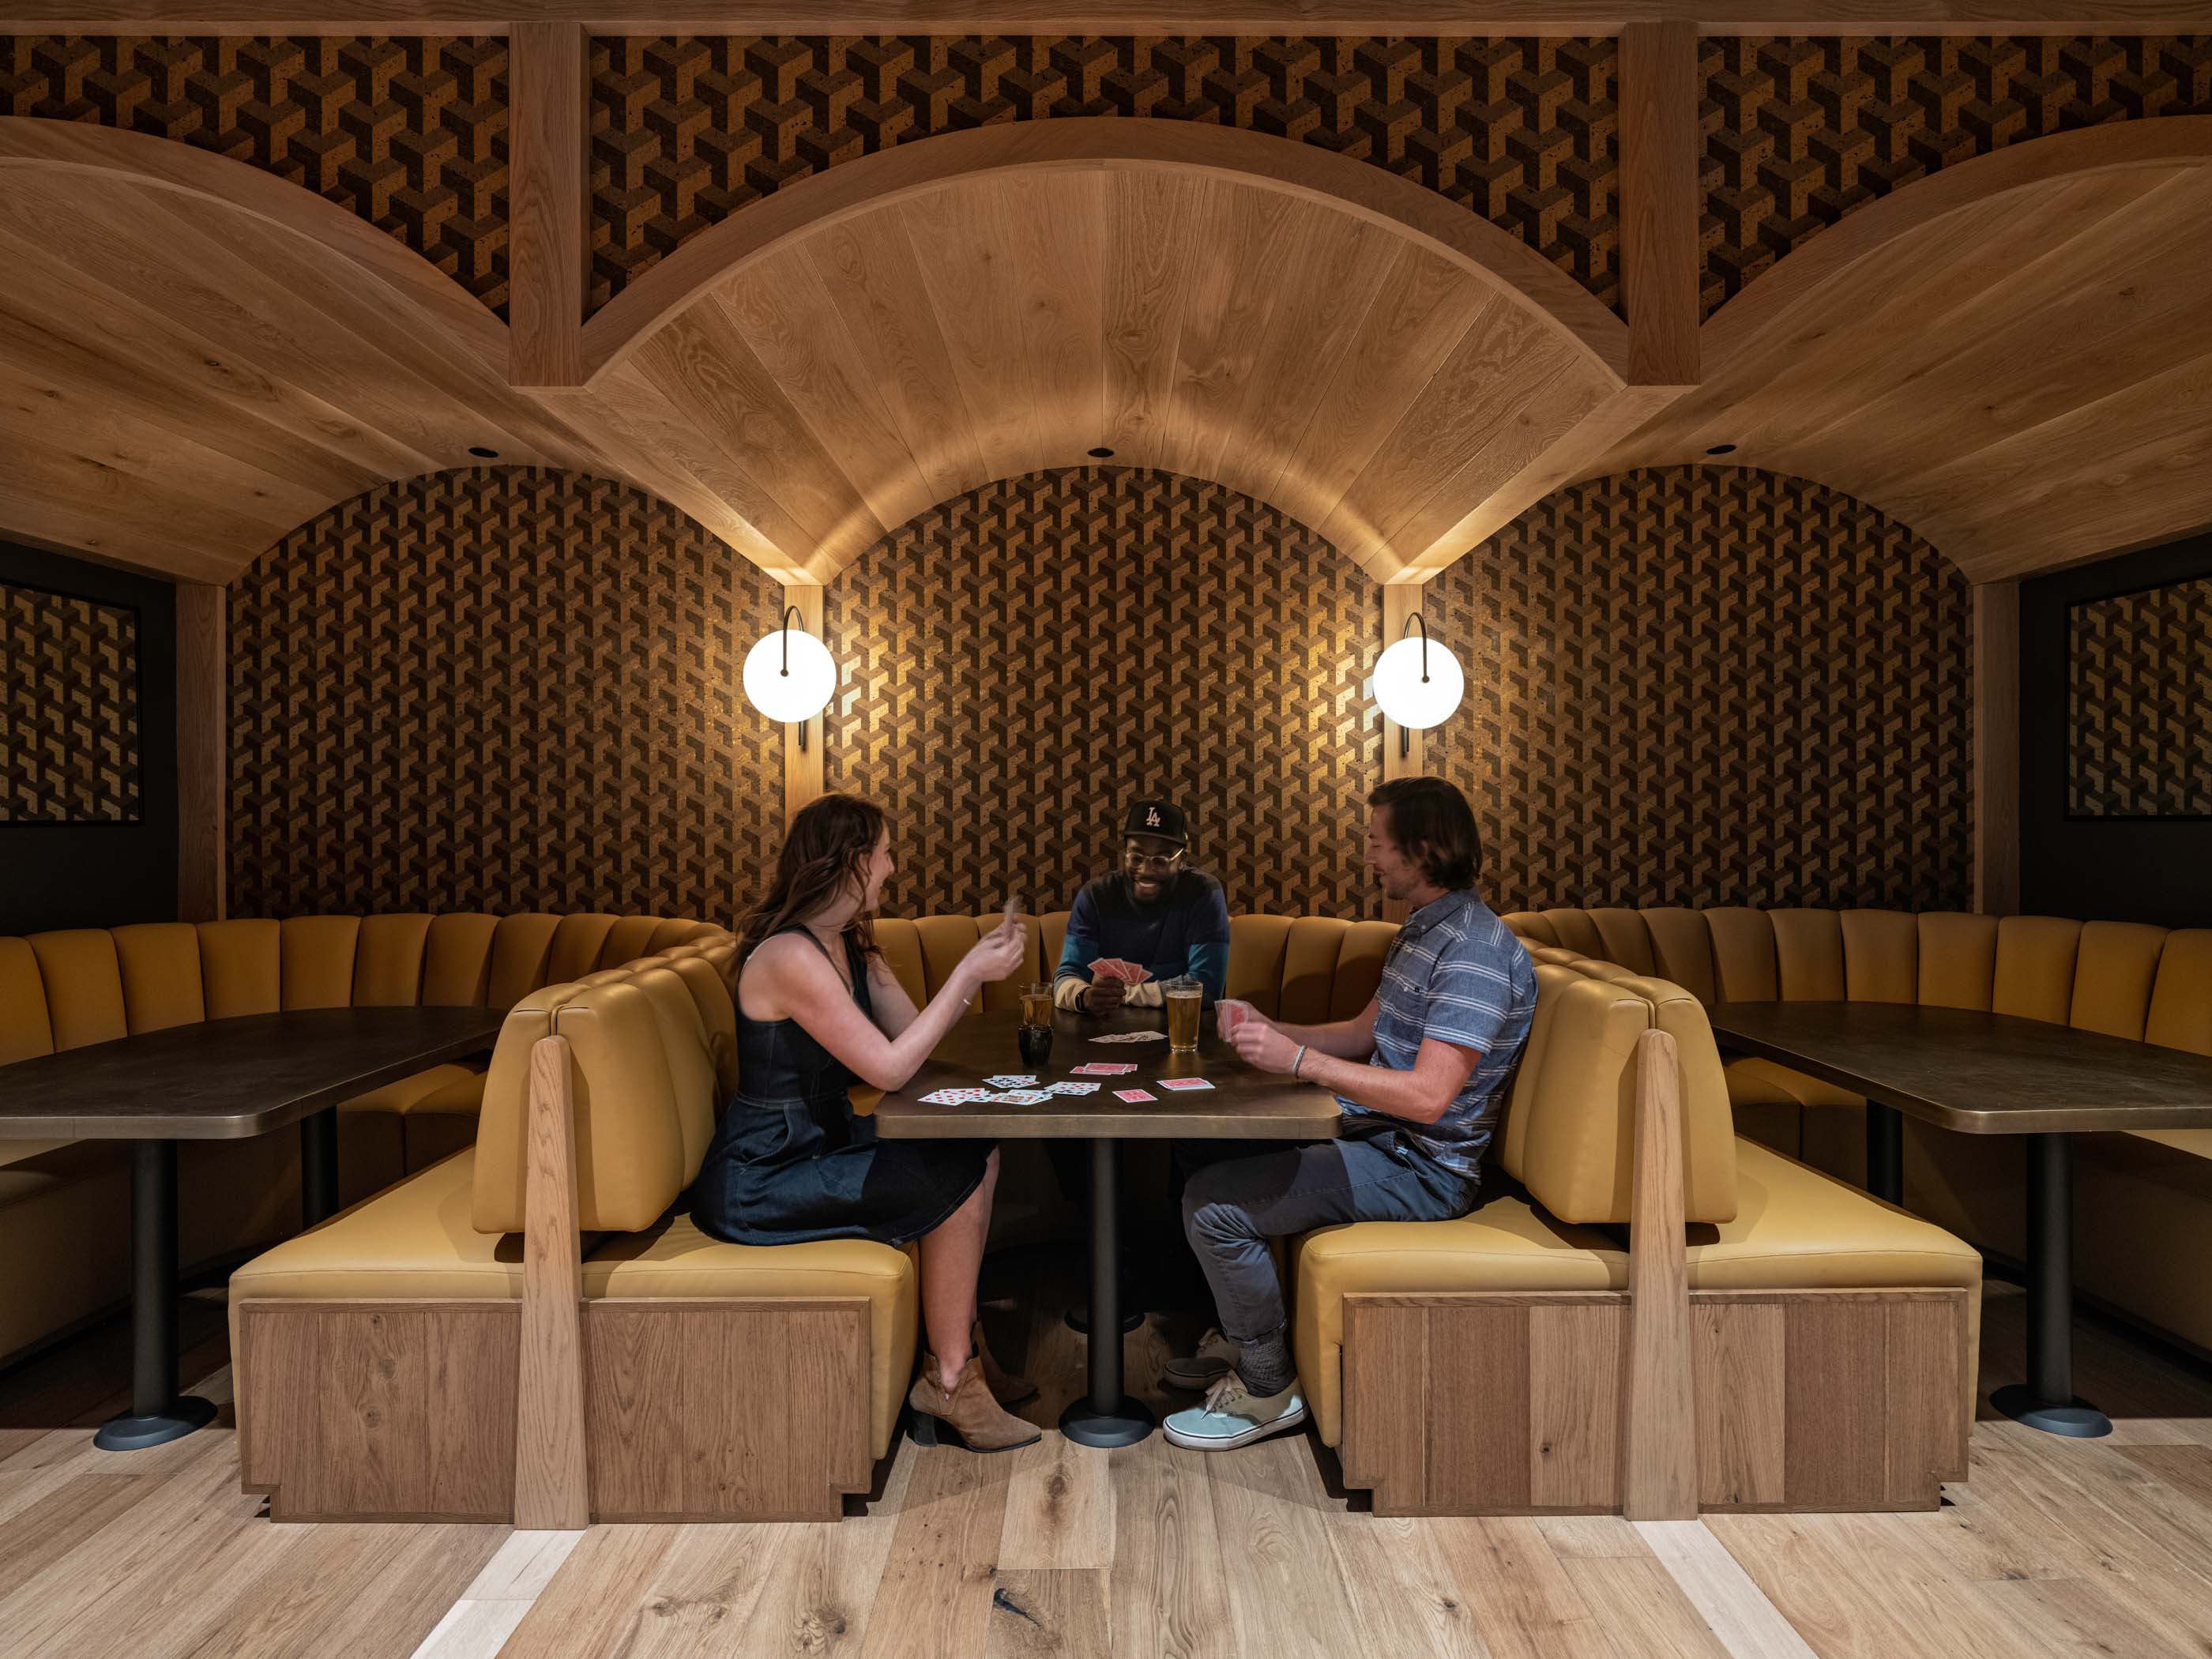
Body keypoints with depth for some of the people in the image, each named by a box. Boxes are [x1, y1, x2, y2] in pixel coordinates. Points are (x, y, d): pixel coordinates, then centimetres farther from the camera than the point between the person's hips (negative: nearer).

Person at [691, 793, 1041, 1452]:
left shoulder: (851, 948, 9)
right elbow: (891, 1068, -25)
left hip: (820, 1144, 9)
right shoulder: (790, 956, -22)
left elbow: (917, 1036, 5)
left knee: (981, 1154, 1)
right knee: (957, 1182, -16)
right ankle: (949, 1378, 0)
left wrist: (978, 967, -7)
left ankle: (962, 1347, 10)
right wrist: (969, 974, -21)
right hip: (760, 1180, -9)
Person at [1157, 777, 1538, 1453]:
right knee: (1208, 1147, 18)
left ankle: (1268, 1390, 1)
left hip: (1418, 1170, -11)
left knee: (1214, 1205, -19)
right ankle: (1239, 1340, 27)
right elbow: (1363, 1035, 17)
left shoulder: (1476, 951, -23)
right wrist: (1267, 1029, 2)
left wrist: (1298, 1058, -30)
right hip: (1377, 1137, 11)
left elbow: (1428, 1095, -30)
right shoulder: (1421, 930, 11)